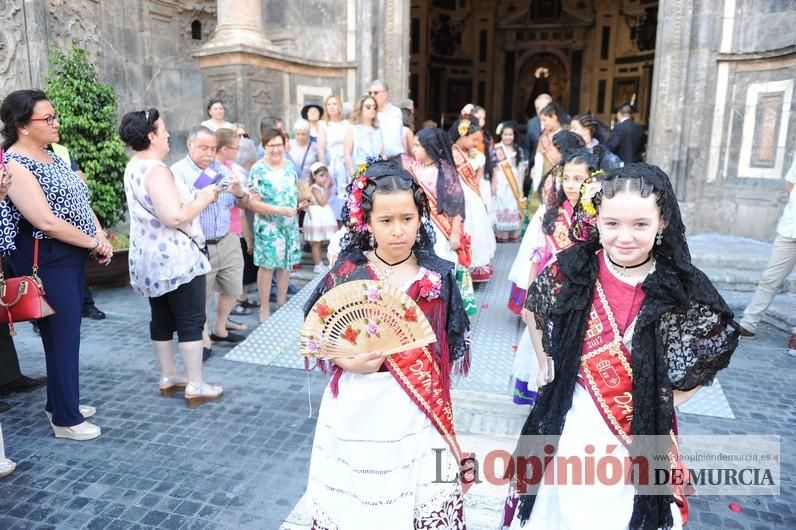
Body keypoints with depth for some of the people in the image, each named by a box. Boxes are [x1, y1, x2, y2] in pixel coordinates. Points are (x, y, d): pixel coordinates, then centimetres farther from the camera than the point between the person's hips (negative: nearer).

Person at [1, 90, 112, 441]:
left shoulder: (51, 156, 13)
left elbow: (80, 201, 15)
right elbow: (46, 221, -22)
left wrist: (101, 238, 0)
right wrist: (93, 243, -13)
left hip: (71, 257, 9)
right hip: (45, 263, -9)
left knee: (68, 333, 17)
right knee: (62, 338, -1)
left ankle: (60, 402, 34)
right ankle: (66, 420, 13)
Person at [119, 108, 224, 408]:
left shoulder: (134, 168, 11)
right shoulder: (156, 170, -20)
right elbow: (175, 217, -28)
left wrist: (196, 196, 10)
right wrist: (204, 198, -13)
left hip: (150, 257, 10)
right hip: (174, 257, -10)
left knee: (162, 319, 15)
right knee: (191, 320, -1)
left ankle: (168, 378, 25)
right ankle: (195, 386, 4)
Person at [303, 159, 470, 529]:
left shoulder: (438, 275, -5)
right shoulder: (347, 274, -8)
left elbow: (452, 346, 4)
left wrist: (441, 408, 1)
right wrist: (348, 362, -17)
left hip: (418, 413, 1)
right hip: (360, 411, 0)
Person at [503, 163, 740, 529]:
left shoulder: (684, 289, -14)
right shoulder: (571, 270, -11)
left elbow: (717, 347, 3)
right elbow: (534, 308, 9)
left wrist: (672, 399, -3)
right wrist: (544, 364, 6)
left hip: (644, 430, -1)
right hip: (572, 420, 1)